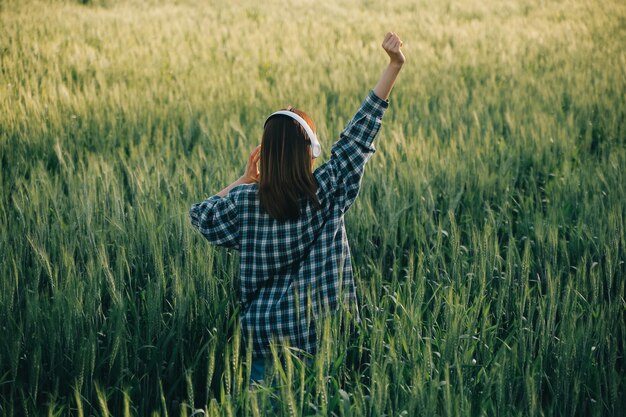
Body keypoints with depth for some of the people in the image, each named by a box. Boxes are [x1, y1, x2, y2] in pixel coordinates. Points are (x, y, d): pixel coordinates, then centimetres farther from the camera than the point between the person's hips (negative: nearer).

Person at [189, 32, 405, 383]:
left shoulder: (246, 200, -5)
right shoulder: (325, 192, -11)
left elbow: (200, 214, 12)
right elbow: (359, 134, -9)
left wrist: (243, 180, 14)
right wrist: (394, 66, -7)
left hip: (262, 331, 2)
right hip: (314, 334, -2)